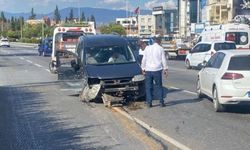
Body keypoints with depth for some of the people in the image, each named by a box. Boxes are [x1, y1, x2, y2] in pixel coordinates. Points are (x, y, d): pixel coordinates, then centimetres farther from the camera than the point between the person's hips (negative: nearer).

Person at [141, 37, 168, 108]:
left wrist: (143, 68, 12)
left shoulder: (147, 48, 4)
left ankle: (149, 102, 5)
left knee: (148, 87, 6)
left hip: (148, 70, 1)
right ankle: (161, 102, 6)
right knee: (159, 86, 7)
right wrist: (165, 69, 8)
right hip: (157, 70, -1)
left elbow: (144, 59, 5)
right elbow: (163, 60, 1)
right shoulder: (160, 49, 0)